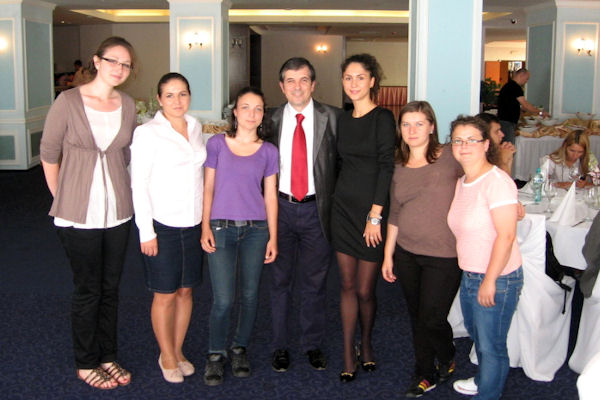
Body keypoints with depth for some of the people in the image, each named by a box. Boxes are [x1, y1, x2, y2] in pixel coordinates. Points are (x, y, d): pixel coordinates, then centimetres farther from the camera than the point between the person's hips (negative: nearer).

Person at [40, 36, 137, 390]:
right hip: (79, 215, -4)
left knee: (111, 287, 13)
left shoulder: (128, 105, 3)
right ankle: (86, 363, 24)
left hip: (118, 211, 4)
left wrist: (119, 192, 10)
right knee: (88, 290, 6)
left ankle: (108, 357, 29)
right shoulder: (69, 102, -9)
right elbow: (49, 154, -2)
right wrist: (63, 199, 2)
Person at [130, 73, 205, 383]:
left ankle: (178, 351, 28)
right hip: (162, 224, -5)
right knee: (165, 295, 4)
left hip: (193, 223, 5)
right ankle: (167, 357, 21)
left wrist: (207, 217, 11)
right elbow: (138, 184, -10)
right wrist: (146, 231, -12)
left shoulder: (195, 127, 7)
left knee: (186, 290, 12)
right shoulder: (147, 133, -10)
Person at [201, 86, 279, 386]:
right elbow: (208, 189, 4)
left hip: (255, 229, 2)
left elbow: (270, 195, 7)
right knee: (223, 300, -7)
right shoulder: (216, 144, 3)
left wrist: (273, 237, 4)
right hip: (221, 228, -2)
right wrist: (205, 228, -3)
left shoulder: (268, 151, 6)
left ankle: (240, 348, 27)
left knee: (249, 295, 7)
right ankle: (215, 355, 13)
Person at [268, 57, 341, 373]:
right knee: (280, 280, 11)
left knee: (314, 282, 10)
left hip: (316, 209, -1)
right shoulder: (271, 120, 2)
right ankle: (280, 345, 26)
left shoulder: (332, 118, -2)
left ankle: (313, 344, 27)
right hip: (280, 207, 1)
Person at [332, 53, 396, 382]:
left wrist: (375, 215, -15)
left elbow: (386, 167, -12)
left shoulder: (382, 118, -8)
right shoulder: (343, 119, 11)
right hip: (342, 208, 5)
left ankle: (366, 345, 28)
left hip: (371, 211, -5)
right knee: (347, 285, 8)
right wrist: (340, 199, 9)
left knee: (365, 290, 3)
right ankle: (349, 355, 18)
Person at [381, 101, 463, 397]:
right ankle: (425, 375, 32)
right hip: (407, 253, 5)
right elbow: (395, 215, 11)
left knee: (432, 318, -1)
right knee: (416, 317, 14)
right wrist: (388, 255, 12)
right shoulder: (399, 167, 6)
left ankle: (447, 360, 30)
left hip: (443, 256, -4)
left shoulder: (450, 157, -8)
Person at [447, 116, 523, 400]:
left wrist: (490, 281, -22)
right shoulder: (461, 183, 8)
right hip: (469, 275, 9)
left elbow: (506, 235, -24)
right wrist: (471, 274, 11)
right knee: (477, 335, 25)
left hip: (497, 279, -9)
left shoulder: (497, 181, -19)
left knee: (491, 344, 5)